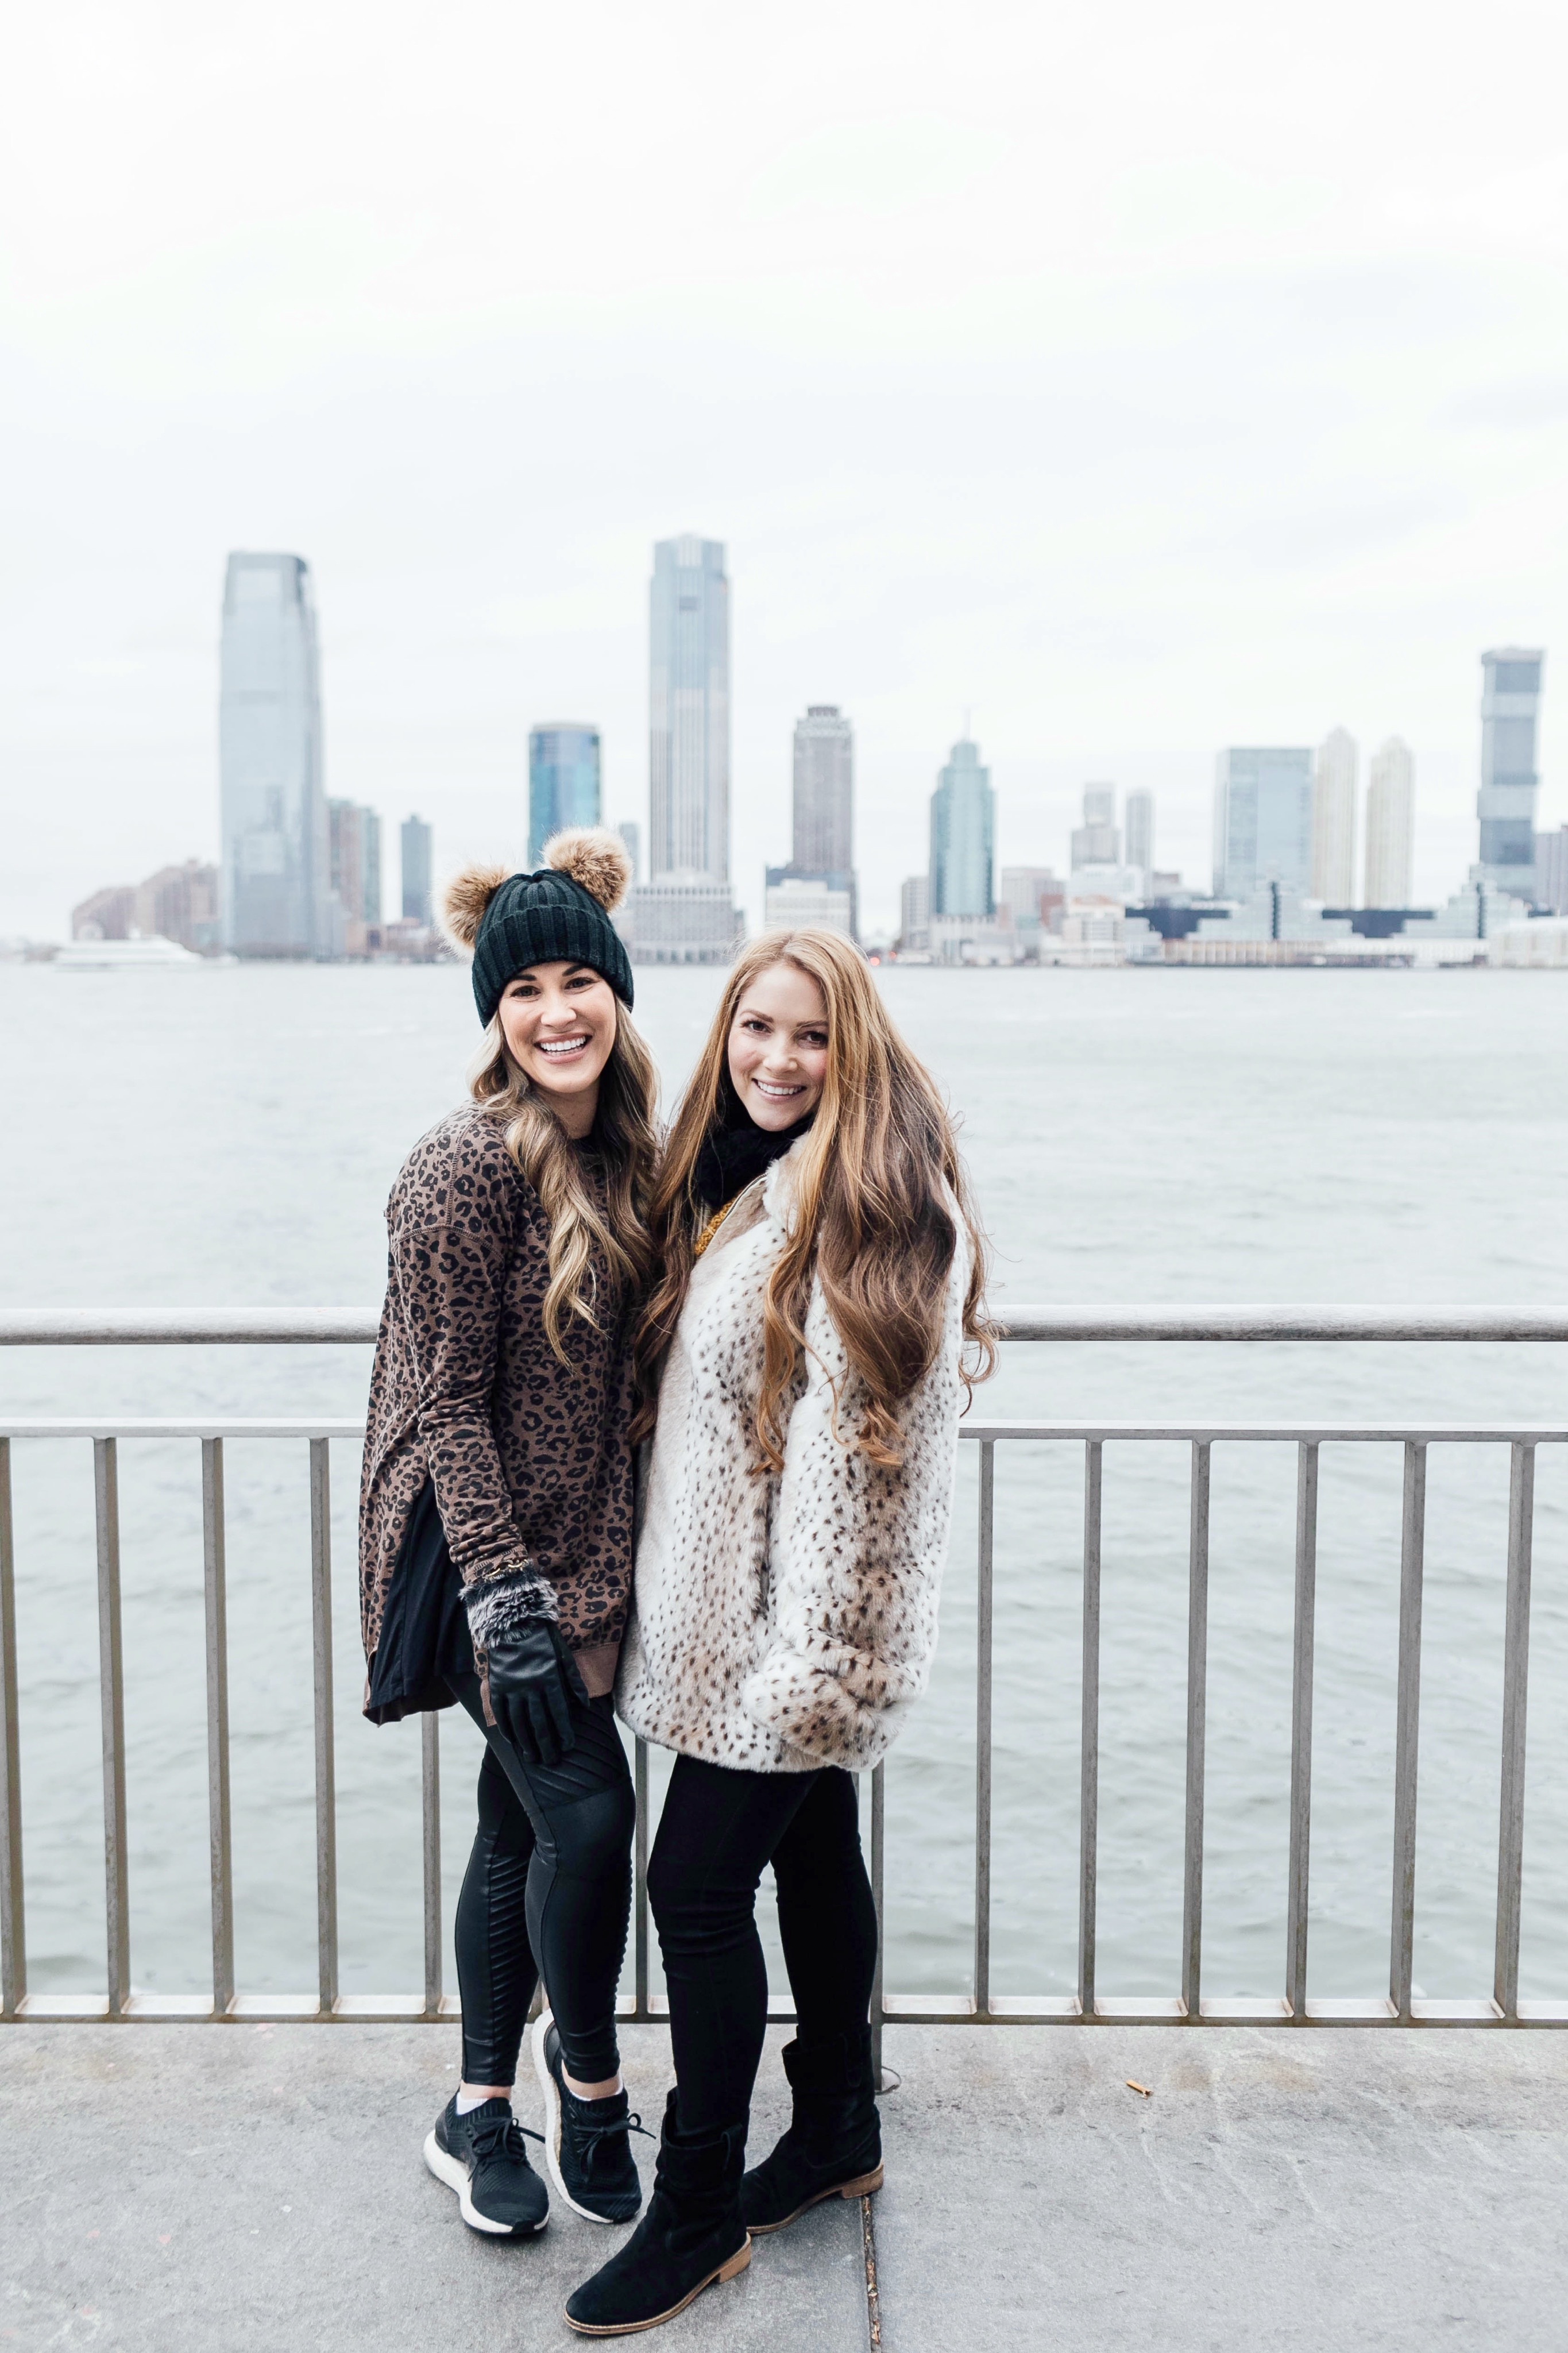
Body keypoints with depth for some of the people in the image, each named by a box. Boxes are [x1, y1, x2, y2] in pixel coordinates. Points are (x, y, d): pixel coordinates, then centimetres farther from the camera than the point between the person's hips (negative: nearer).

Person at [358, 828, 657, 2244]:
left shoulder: (618, 1156, 6)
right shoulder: (471, 1168, -17)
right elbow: (450, 1400, -17)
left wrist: (578, 1577, 15)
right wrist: (505, 1599, -21)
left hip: (581, 1546, 8)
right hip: (485, 1549, -8)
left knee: (523, 1827, 16)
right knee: (587, 1813, -7)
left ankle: (481, 2114, 34)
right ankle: (587, 2080, 21)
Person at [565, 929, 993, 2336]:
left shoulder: (869, 1193, -16)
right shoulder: (743, 1177, 12)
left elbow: (854, 1417, -22)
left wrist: (808, 1634, -23)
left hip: (804, 1609, -9)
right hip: (734, 1605, 9)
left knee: (699, 1886, -4)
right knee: (810, 1851, 18)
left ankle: (698, 2215, 11)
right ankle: (840, 2129, 35)